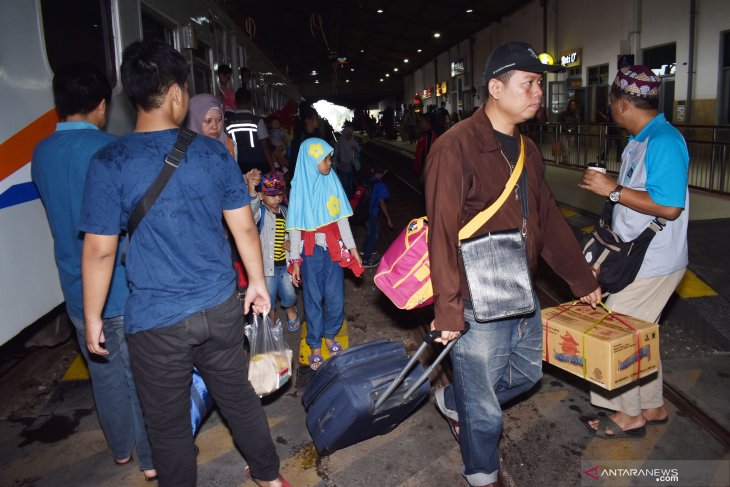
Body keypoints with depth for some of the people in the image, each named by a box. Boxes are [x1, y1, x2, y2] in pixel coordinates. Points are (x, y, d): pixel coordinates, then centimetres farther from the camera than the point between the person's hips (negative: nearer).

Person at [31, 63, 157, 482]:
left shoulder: (41, 155, 3)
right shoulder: (109, 149, -17)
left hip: (79, 292, 6)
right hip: (123, 288, -5)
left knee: (105, 373, 19)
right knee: (141, 375, 9)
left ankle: (122, 448, 38)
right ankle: (151, 458, 24)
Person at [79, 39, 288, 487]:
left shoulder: (109, 164, -11)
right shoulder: (214, 153, -4)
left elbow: (100, 251, -9)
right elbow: (245, 228, 0)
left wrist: (93, 318, 4)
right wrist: (258, 281, 14)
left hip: (156, 320, -3)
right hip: (220, 307, 3)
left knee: (169, 424, 16)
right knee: (239, 396, 22)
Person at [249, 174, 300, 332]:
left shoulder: (284, 211, 6)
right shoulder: (260, 212, -10)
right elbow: (249, 214, -37)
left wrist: (291, 242, -3)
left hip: (284, 263, 3)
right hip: (267, 263, -3)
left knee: (289, 296, 4)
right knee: (269, 298, 9)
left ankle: (291, 311, 39)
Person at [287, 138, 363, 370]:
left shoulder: (332, 183, 2)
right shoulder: (300, 188, -6)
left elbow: (342, 219, 7)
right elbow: (295, 228, -4)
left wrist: (352, 248, 6)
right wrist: (295, 261, -6)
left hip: (334, 250, 3)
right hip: (311, 253, -3)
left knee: (335, 298, 6)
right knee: (313, 299, 6)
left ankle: (330, 335, 31)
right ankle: (315, 346, 21)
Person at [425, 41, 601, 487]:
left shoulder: (527, 149, 9)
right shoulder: (456, 147, -18)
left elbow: (549, 219, 15)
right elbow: (442, 234, -21)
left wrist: (583, 279, 19)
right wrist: (448, 310, -21)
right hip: (479, 306, -8)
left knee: (528, 372, 25)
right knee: (485, 407, 10)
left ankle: (453, 400, 47)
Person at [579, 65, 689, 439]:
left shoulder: (663, 142, -21)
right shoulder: (640, 141, 9)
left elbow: (668, 206, -28)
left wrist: (613, 190, -24)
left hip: (653, 264, -10)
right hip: (636, 257, 10)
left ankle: (628, 416, 16)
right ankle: (652, 408, 34)